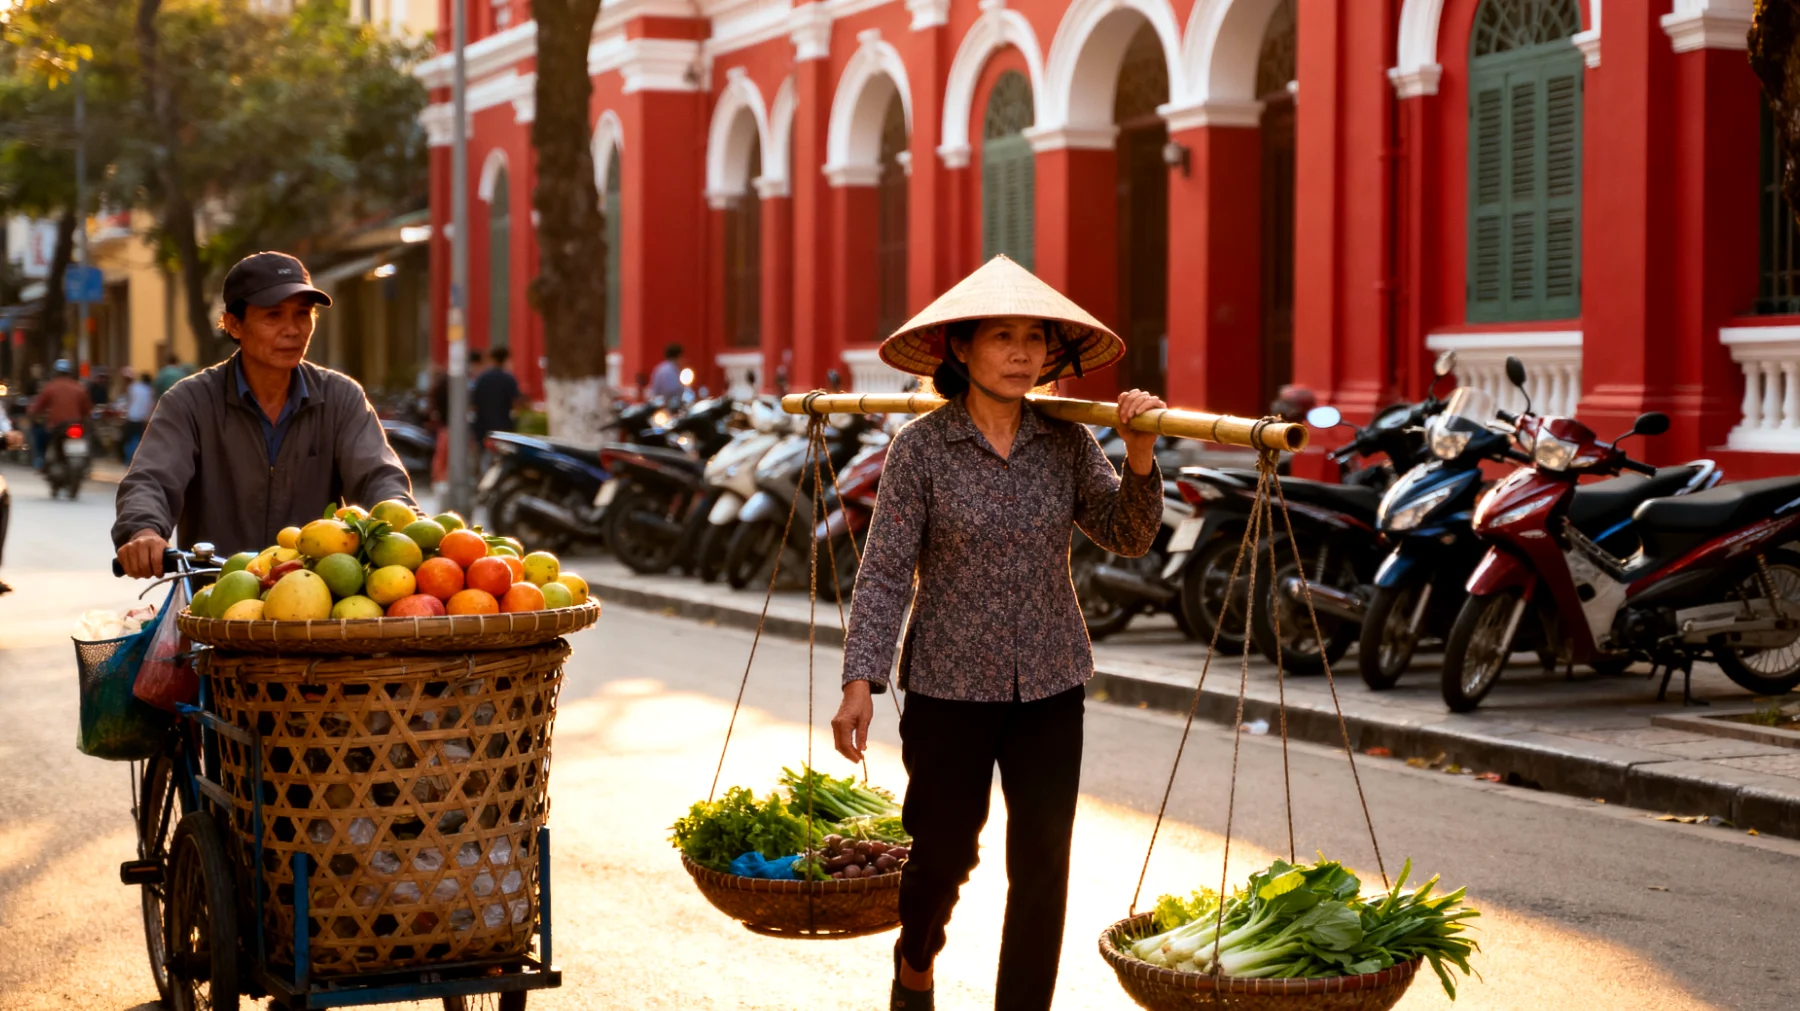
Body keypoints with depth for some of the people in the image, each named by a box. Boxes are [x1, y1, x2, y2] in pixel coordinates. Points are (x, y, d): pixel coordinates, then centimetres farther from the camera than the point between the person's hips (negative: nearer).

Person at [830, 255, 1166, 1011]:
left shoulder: (1067, 444, 0)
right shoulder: (920, 449, -8)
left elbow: (1128, 536, -7)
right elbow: (885, 572, -10)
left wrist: (1140, 457, -24)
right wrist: (861, 681, -18)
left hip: (1049, 686, 2)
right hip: (950, 685, -2)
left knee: (1042, 864, 0)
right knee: (945, 851, 11)